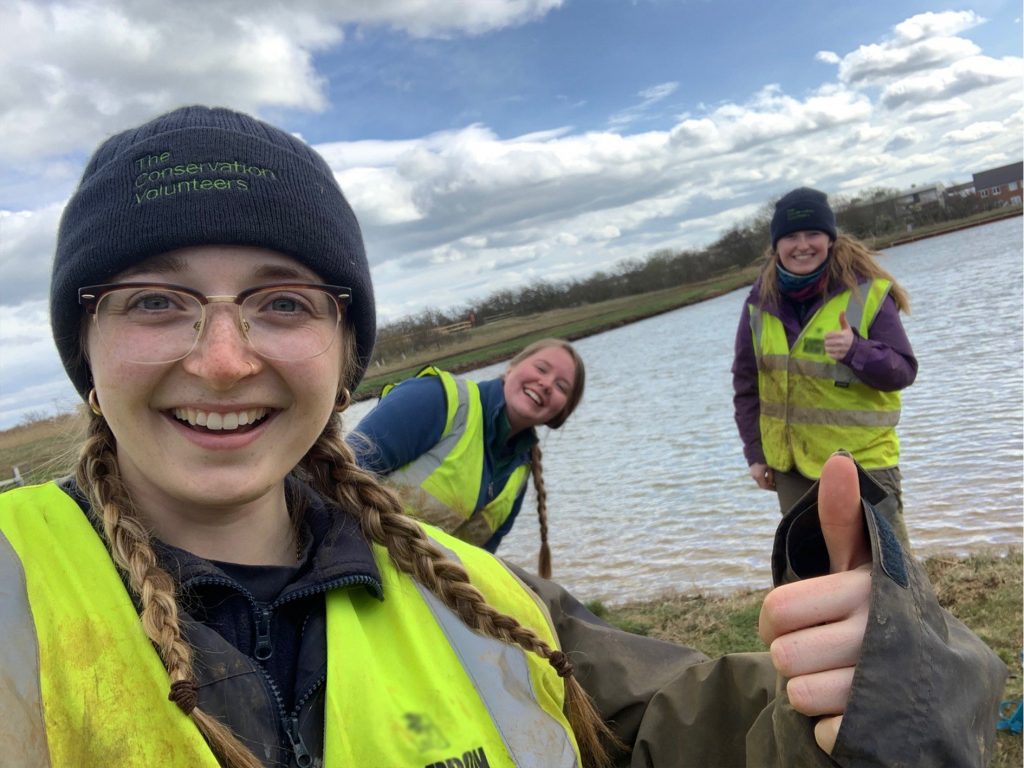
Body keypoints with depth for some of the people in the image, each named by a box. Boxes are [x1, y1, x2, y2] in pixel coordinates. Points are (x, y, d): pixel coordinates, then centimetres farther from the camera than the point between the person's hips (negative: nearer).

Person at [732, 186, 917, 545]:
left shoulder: (867, 292, -10)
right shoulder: (762, 301, -1)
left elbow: (904, 370, -8)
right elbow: (746, 381, 7)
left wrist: (856, 350, -28)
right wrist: (755, 451, 5)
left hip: (863, 459, -3)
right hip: (790, 464, 4)